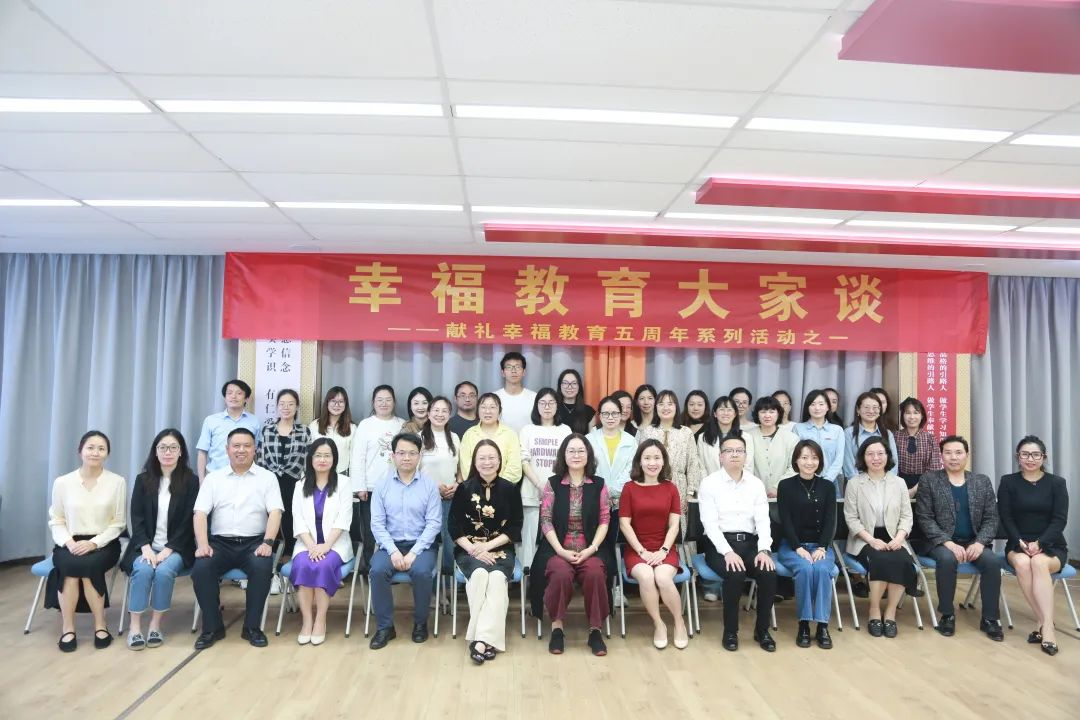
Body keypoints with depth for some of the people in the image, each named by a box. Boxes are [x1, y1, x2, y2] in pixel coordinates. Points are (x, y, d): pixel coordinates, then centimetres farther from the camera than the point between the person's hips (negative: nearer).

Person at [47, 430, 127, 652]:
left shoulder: (117, 482, -2)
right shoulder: (62, 482, 2)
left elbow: (119, 523, 0)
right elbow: (56, 520, 5)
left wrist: (94, 543, -14)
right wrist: (69, 542, -13)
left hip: (104, 543, -1)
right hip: (70, 544, 1)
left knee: (88, 565, -32)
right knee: (69, 564, -32)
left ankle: (100, 626, -17)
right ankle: (67, 628, -19)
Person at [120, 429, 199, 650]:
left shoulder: (191, 481, -1)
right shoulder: (143, 479, 6)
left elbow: (188, 521, -5)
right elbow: (136, 517, 1)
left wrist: (167, 550, -15)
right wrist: (146, 547, -14)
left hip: (176, 547, -2)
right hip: (146, 546, 2)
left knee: (164, 571, -29)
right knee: (143, 570, -28)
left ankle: (155, 625, -12)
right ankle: (135, 627, -17)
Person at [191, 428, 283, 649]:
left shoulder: (267, 477, 7)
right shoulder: (213, 478, 11)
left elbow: (275, 512, -3)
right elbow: (200, 513, 2)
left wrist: (267, 542, -19)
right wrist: (203, 544, -14)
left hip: (254, 542, -1)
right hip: (220, 542, 2)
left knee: (262, 567, -31)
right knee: (201, 568, -27)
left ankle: (252, 626, -11)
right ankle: (212, 626, -7)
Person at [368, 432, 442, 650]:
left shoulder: (429, 485, 0)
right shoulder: (382, 486, 4)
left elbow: (434, 523, -5)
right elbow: (377, 523, -1)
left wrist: (414, 552, -15)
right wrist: (393, 551, -15)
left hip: (421, 544, -1)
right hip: (390, 544, 2)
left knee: (421, 572, -30)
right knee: (377, 571, -27)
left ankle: (420, 623, -3)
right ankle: (385, 627, -8)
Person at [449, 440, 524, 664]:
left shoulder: (509, 489, 1)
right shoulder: (465, 488, 1)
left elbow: (514, 528, 0)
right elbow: (454, 527, 0)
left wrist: (488, 546, -11)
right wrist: (473, 549, -14)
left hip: (500, 549, 0)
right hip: (469, 549, 0)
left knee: (497, 577, -31)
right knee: (480, 573, -32)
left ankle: (481, 638, -33)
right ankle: (487, 639, -31)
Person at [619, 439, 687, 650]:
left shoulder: (670, 488, 6)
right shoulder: (630, 488, 1)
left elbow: (674, 525, 3)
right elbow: (624, 524, -3)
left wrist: (663, 550, -11)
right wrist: (643, 551, -11)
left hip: (665, 549, 1)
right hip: (636, 550, -1)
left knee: (663, 577, -30)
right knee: (646, 577, -31)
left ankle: (679, 623, -4)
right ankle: (659, 625, -8)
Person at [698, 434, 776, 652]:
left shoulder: (756, 484, 9)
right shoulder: (709, 483, -2)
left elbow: (763, 520, 2)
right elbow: (710, 523, -10)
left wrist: (764, 549, -16)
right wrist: (728, 552, -23)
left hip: (750, 542, 4)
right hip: (719, 544, -3)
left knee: (769, 572, -24)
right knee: (735, 574, -31)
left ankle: (762, 630, -2)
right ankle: (730, 631, -8)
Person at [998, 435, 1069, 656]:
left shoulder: (1057, 483, 3)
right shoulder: (1008, 482, 5)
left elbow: (1060, 520, -5)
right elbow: (1006, 518, 0)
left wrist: (1039, 543, -19)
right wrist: (1021, 543, -16)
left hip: (1051, 546, -1)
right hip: (1018, 544, 1)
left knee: (1039, 563, -35)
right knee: (1022, 563, -34)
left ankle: (1045, 626, -33)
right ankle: (1045, 623, -27)